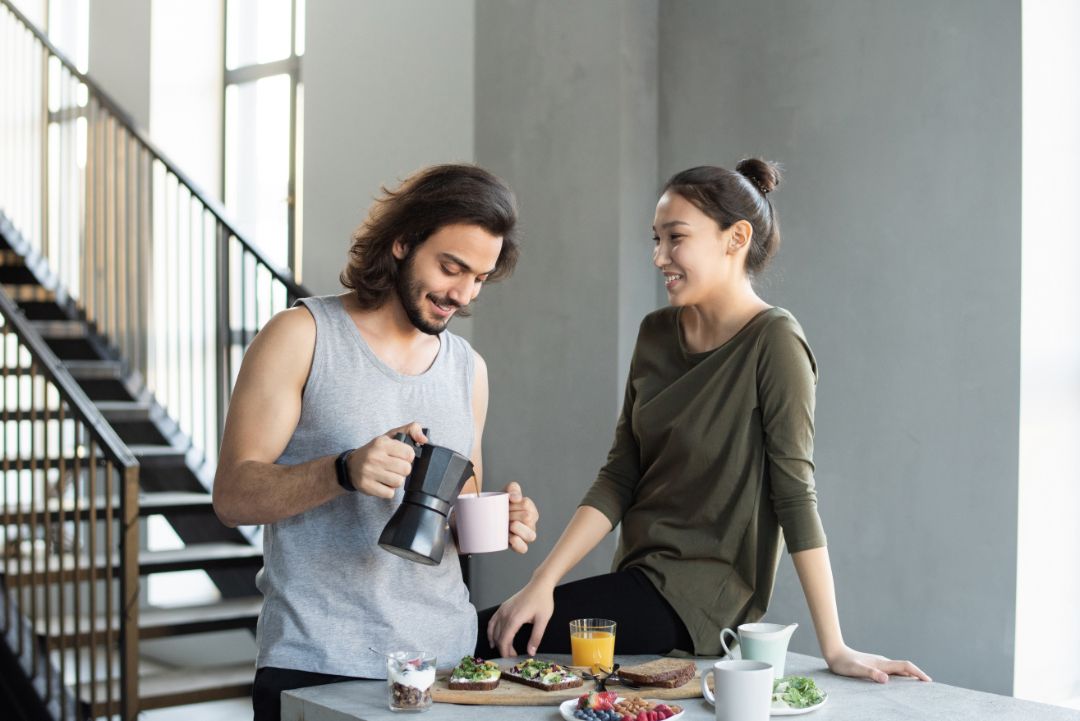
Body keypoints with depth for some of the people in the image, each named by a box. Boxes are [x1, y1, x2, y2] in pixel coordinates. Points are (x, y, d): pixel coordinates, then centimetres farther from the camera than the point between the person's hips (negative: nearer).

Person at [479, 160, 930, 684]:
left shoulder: (772, 341, -13)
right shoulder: (656, 334, 7)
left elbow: (794, 493, -15)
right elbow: (618, 478, 5)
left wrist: (835, 649, -15)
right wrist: (543, 582, -5)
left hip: (699, 601, -6)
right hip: (640, 579, 6)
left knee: (479, 636, -16)